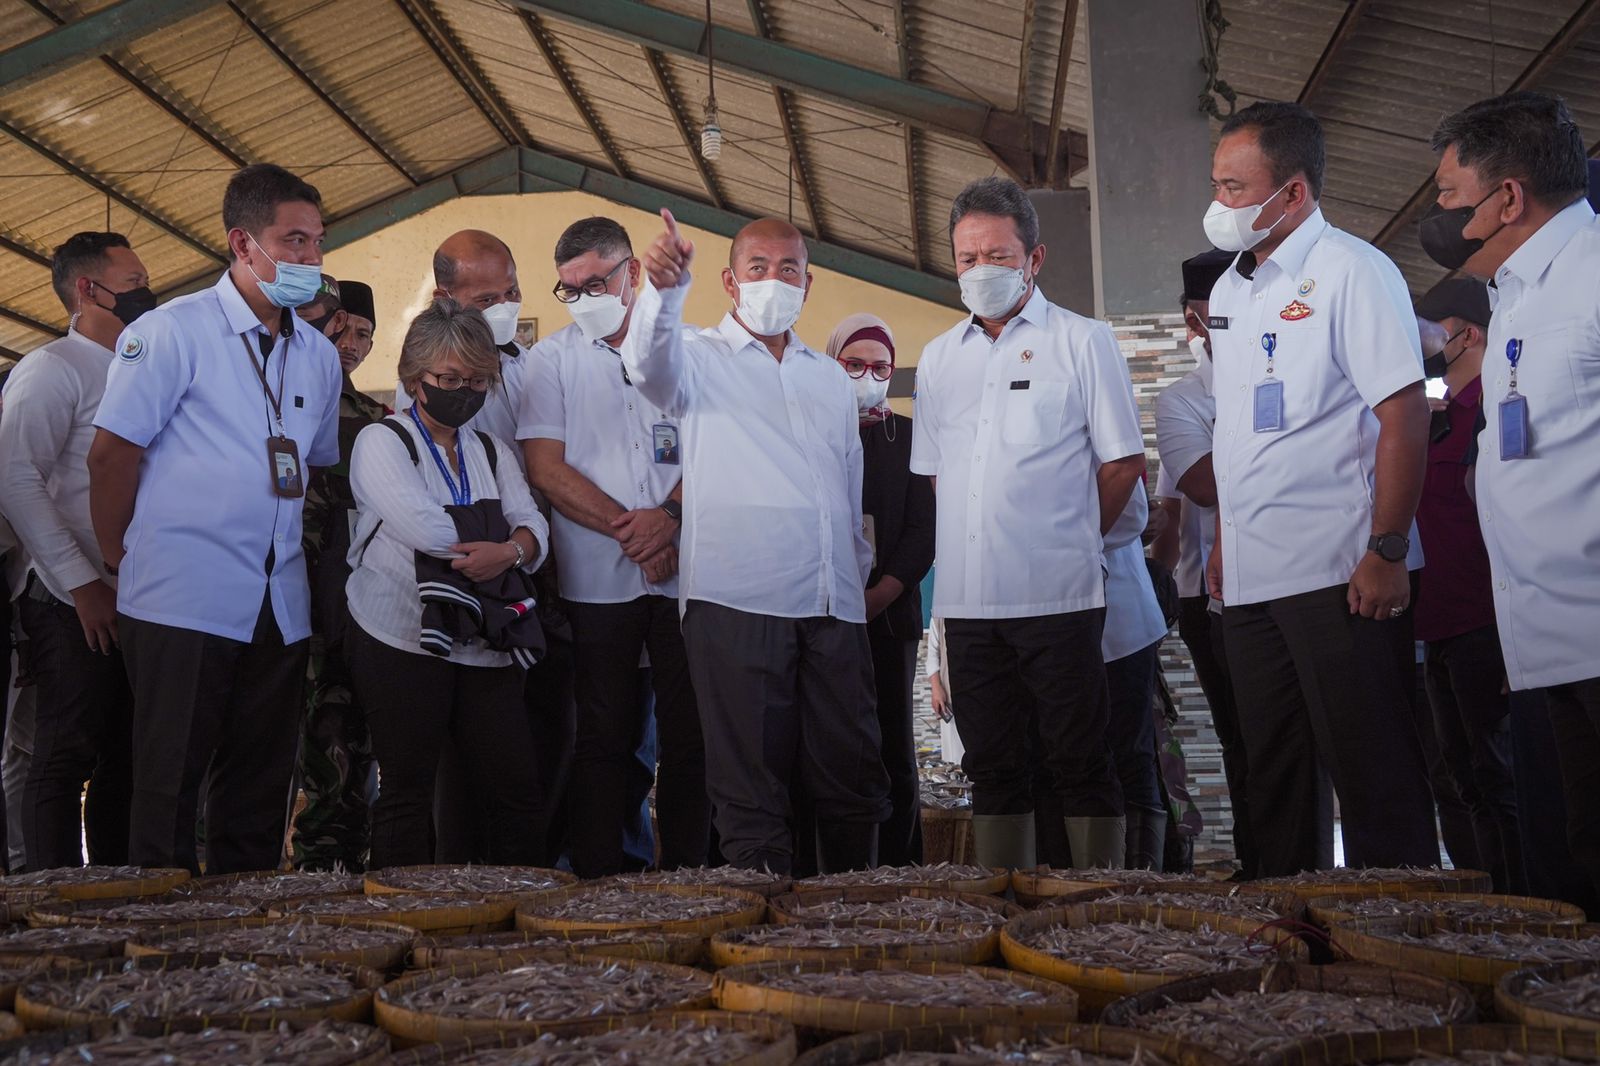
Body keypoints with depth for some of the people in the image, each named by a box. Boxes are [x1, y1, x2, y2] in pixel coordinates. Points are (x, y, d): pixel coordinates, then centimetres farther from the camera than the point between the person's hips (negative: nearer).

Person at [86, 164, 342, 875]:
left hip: (281, 611, 6)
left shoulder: (318, 355, 12)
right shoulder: (172, 331, -6)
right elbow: (113, 452, -6)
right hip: (183, 603, -5)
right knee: (168, 792, 3)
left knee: (259, 790, 12)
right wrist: (119, 558, -1)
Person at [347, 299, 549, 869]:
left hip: (486, 645, 5)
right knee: (408, 790, 2)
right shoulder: (382, 441, 1)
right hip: (403, 642, -5)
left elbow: (535, 528, 5)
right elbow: (423, 528, -16)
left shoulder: (493, 451, 18)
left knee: (514, 787, 1)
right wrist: (497, 537, -4)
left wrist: (509, 550, -18)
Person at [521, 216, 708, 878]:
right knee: (604, 741, 3)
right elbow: (546, 470, 0)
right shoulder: (552, 358, 8)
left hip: (686, 573, 1)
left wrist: (670, 514, -12)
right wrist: (627, 528, -10)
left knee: (691, 736, 2)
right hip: (596, 581, -1)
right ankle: (597, 886, 11)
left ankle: (685, 874, 13)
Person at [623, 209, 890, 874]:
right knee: (752, 787, -2)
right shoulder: (700, 359, 8)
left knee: (854, 782, 8)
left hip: (833, 606, 5)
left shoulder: (831, 379, 23)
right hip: (736, 599, -4)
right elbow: (650, 365, -16)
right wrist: (665, 289, -36)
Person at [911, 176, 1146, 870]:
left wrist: (1071, 539, 4)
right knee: (993, 767, 11)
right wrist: (985, 539, 10)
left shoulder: (1083, 342, 1)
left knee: (1080, 766, 0)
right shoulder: (938, 358, 14)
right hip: (966, 598, 5)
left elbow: (1124, 461, 1)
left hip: (1058, 596, -4)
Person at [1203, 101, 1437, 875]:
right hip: (1250, 576, 8)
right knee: (1273, 776, 14)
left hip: (1338, 576, -7)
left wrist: (1388, 551, -19)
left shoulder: (1350, 271, -8)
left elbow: (1404, 415, -14)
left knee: (1372, 774, -1)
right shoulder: (1231, 288, 14)